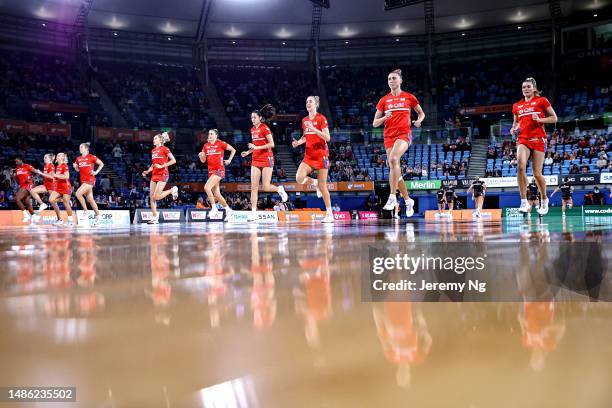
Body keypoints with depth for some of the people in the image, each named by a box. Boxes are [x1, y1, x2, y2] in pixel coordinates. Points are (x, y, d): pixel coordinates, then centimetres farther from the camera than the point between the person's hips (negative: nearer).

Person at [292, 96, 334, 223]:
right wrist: (298, 142, 4)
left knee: (322, 186, -3)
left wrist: (314, 129, -23)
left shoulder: (321, 118, -6)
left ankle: (329, 214, 9)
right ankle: (315, 183, 15)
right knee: (299, 178, -18)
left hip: (321, 155, -5)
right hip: (309, 155, 5)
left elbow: (328, 138, -14)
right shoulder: (304, 120, 12)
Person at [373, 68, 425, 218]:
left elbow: (421, 113, 18)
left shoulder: (409, 97, 6)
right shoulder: (384, 100, 10)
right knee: (394, 167, 4)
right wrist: (385, 117, -10)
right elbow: (375, 123, 10)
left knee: (393, 159, -31)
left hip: (404, 134, -4)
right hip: (389, 136, 4)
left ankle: (392, 197, -29)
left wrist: (418, 121, -4)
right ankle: (408, 201, 21)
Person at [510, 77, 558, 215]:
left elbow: (554, 118, 5)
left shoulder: (541, 101, 5)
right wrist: (514, 128, 7)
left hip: (538, 139, -2)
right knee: (521, 165, -25)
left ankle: (544, 200, 25)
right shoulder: (517, 106, 15)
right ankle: (524, 201, -22)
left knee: (537, 173, -1)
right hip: (523, 139, 2)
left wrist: (540, 119, -12)